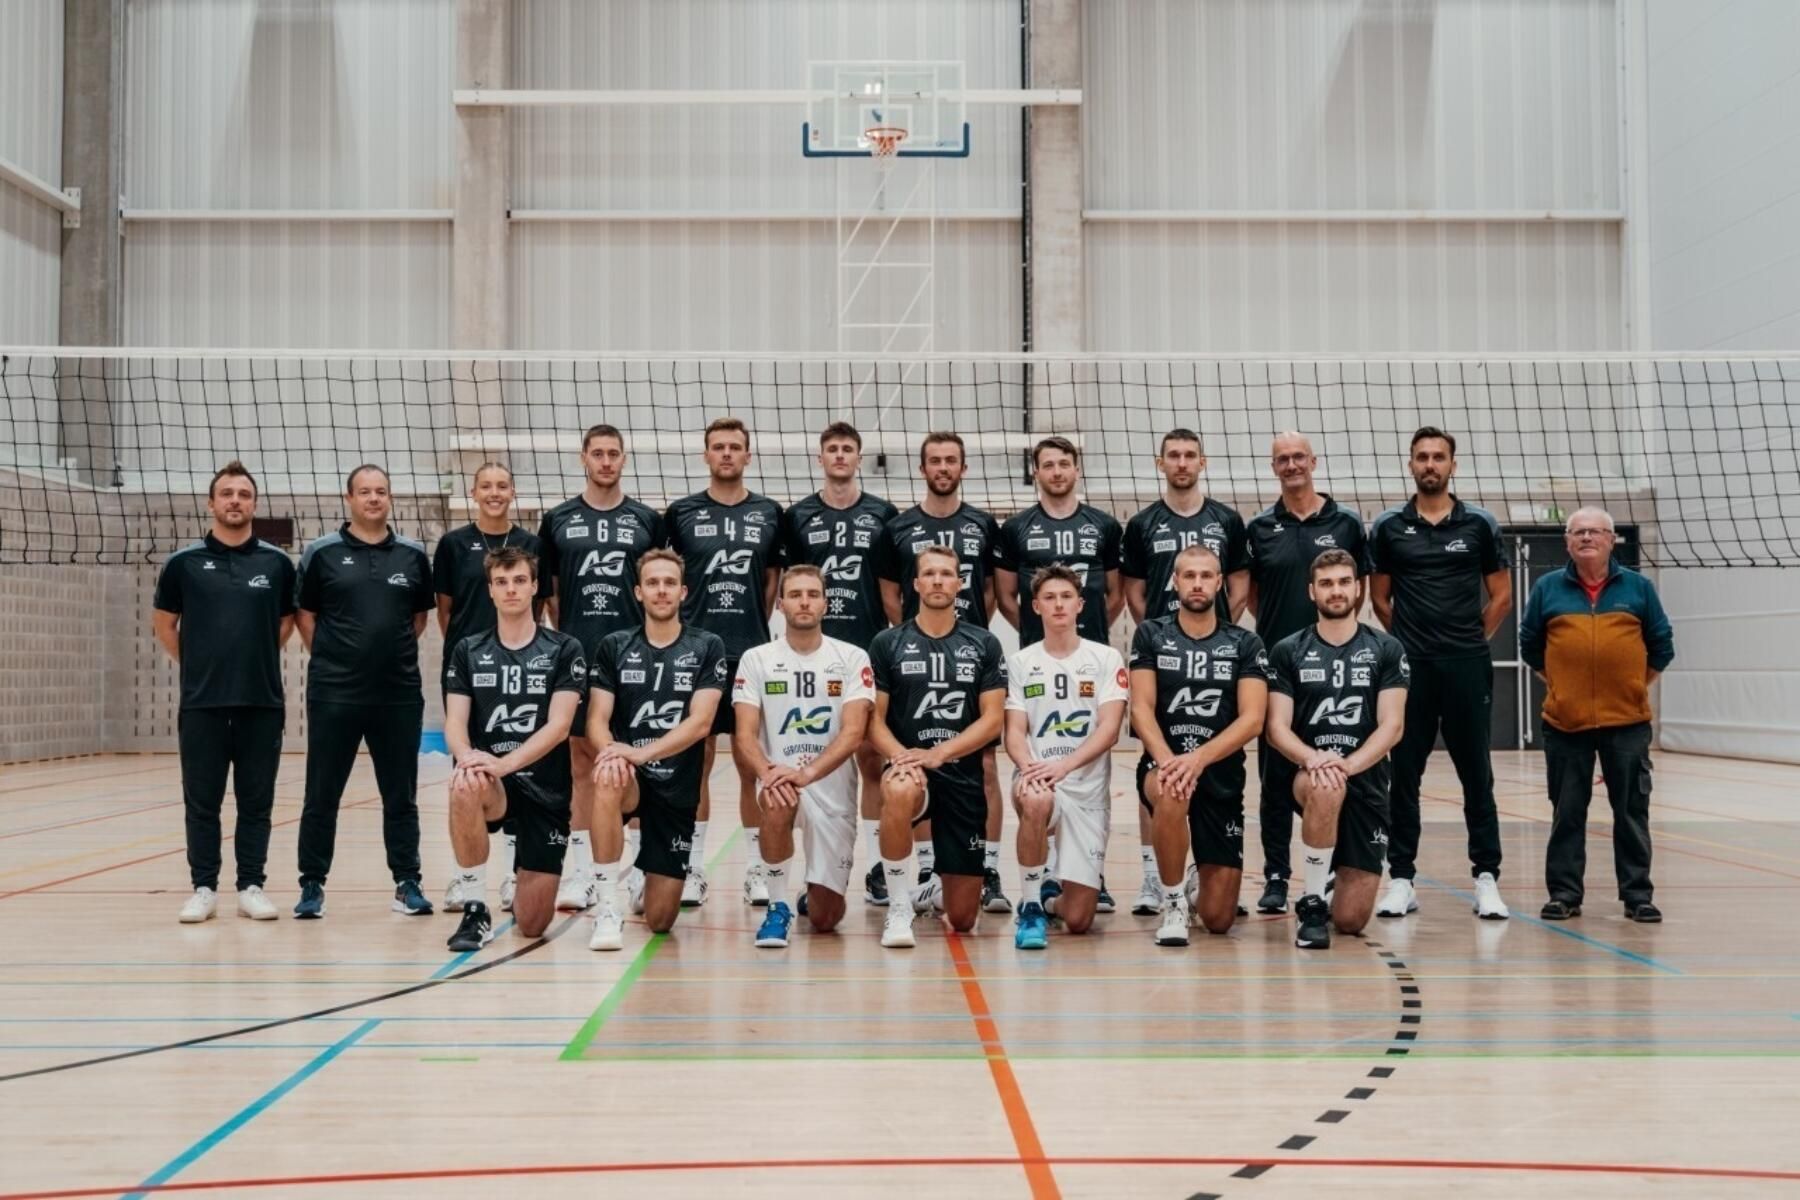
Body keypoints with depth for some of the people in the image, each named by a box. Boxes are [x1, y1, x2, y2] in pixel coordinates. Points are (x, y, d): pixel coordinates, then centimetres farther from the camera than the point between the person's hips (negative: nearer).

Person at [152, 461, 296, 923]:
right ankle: (203, 888, 13)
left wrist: (256, 657, 11)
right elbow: (162, 622, 13)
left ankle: (251, 886, 14)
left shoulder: (277, 562, 3)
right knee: (202, 801, 4)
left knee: (256, 801, 5)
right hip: (202, 702, 0)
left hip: (262, 700, 1)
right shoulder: (184, 562, 1)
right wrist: (196, 663, 10)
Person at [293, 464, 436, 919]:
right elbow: (304, 615, 6)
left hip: (399, 694, 2)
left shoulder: (413, 555, 6)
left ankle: (407, 883, 17)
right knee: (322, 795, 4)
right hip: (334, 694, -2)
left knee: (401, 795, 8)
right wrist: (332, 657, 2)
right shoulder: (322, 553, 0)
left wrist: (392, 651, 8)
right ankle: (312, 885, 13)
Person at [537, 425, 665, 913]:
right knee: (581, 758, 3)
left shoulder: (647, 520, 7)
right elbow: (547, 589, 10)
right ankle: (579, 870, 9)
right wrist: (567, 635, 2)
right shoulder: (558, 520, 7)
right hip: (577, 655, 0)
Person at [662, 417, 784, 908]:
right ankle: (693, 867, 12)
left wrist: (755, 629, 6)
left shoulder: (769, 513, 7)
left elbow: (773, 579, 13)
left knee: (753, 764, 4)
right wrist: (682, 627, 4)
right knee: (696, 761, 4)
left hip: (752, 654, 1)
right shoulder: (682, 512, 4)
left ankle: (757, 867, 12)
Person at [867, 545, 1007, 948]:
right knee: (899, 791, -42)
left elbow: (992, 720, -3)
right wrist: (901, 756, -21)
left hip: (964, 777, 1)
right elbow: (875, 720, 0)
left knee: (962, 920, 2)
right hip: (911, 770, -1)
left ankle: (936, 886, 42)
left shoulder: (984, 645, 4)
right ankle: (898, 909, -22)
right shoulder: (887, 643, 2)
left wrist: (938, 753, -17)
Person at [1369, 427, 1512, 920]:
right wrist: (1410, 638, 7)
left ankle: (1486, 879, 9)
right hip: (1409, 667, 0)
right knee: (1404, 773, 3)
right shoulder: (1388, 527, 5)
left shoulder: (1479, 524, 4)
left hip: (1467, 667, 0)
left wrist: (1470, 639, 6)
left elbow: (1501, 595, 9)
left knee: (1476, 774, 2)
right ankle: (1401, 879, 10)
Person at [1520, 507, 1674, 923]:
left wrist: (1635, 685, 9)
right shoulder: (1548, 589, 4)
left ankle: (1638, 894, 14)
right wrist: (1560, 684, 9)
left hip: (1628, 721, 0)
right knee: (1567, 813, 6)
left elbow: (1662, 645, 11)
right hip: (1565, 722, 0)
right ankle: (1564, 893, 13)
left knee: (1632, 811, 5)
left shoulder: (1638, 587, 4)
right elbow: (1529, 644, 11)